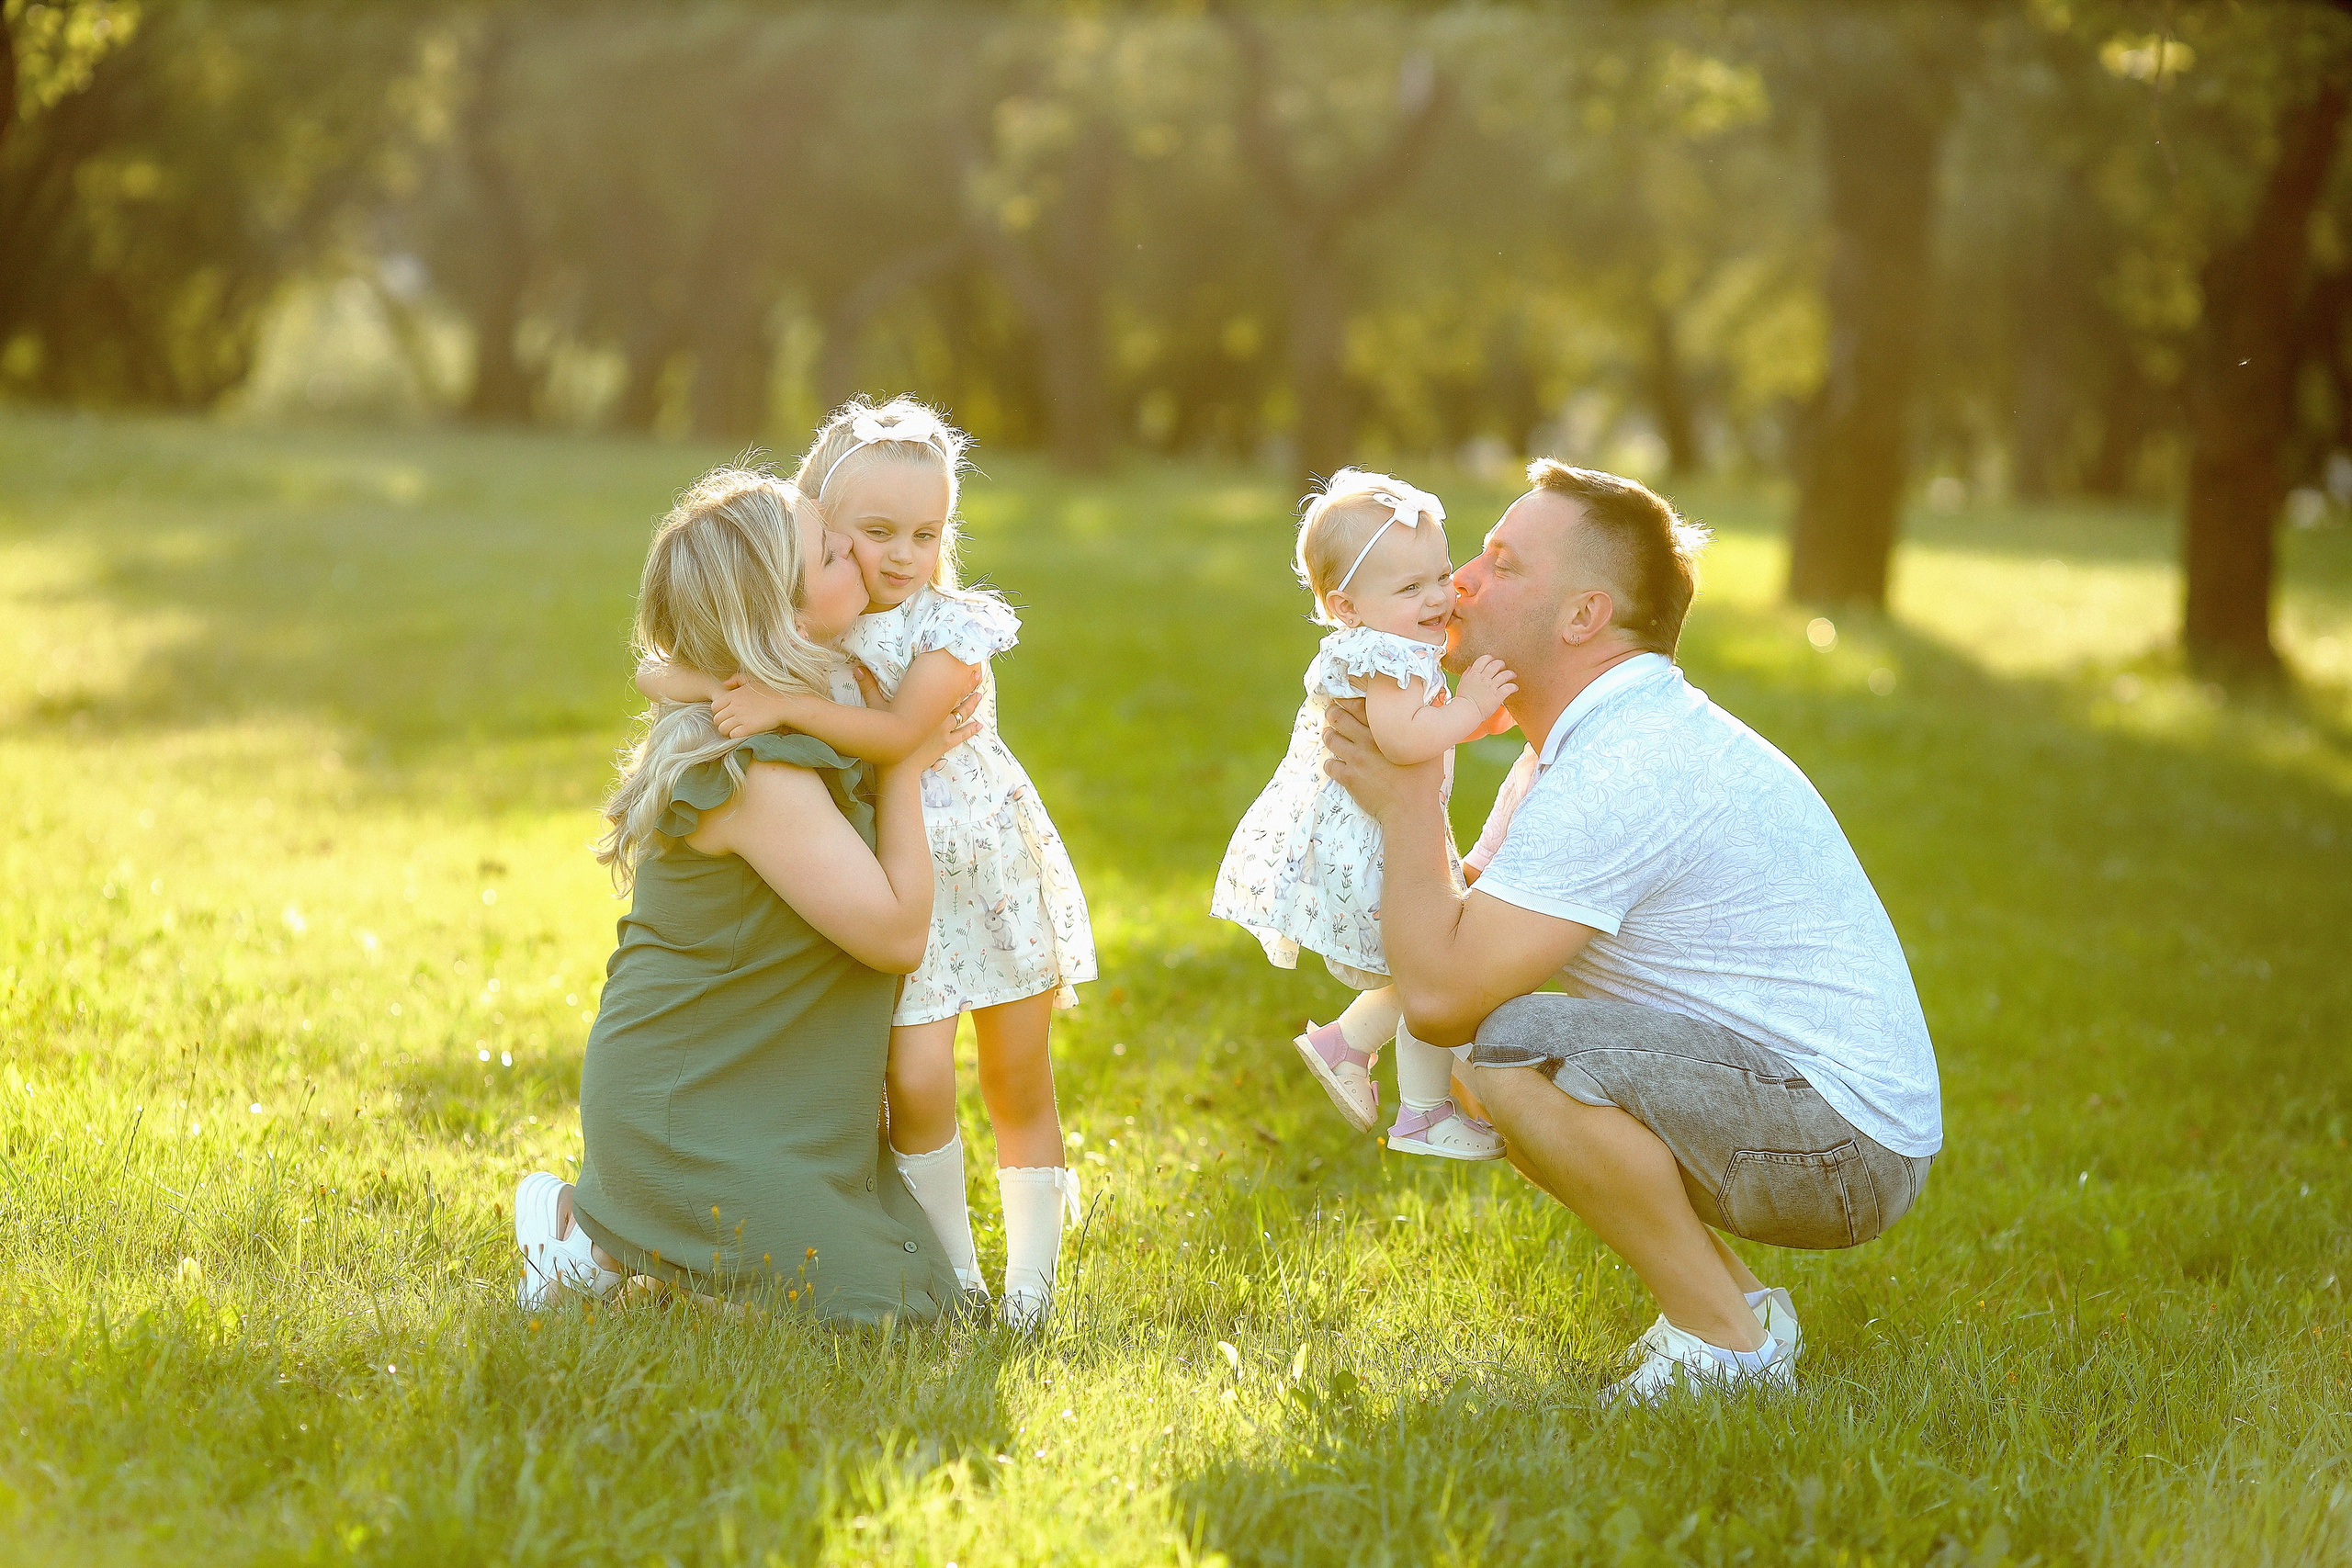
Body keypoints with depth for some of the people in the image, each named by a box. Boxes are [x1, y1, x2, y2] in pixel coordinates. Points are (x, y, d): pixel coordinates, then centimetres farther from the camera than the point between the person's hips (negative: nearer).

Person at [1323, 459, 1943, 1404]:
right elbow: (1475, 911, 19)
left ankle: (1725, 1344, -12)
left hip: (1843, 1143, -10)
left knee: (1511, 1052, -26)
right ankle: (1734, 1305, 14)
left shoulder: (1622, 772, -22)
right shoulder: (1606, 736, 12)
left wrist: (1406, 801, -11)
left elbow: (1442, 993, -24)